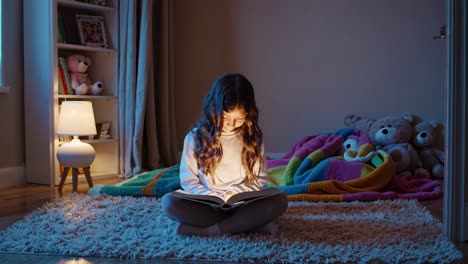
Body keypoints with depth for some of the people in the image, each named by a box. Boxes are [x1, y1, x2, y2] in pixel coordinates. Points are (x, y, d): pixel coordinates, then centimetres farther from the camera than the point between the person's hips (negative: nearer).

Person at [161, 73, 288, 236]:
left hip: (243, 205, 1)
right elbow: (188, 181, 2)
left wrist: (237, 193, -12)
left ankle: (205, 230, -25)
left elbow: (261, 179, 7)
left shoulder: (253, 138, 3)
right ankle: (250, 224, -27)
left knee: (279, 200, -28)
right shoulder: (195, 137, -1)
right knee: (169, 202, -29)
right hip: (207, 207, 0)